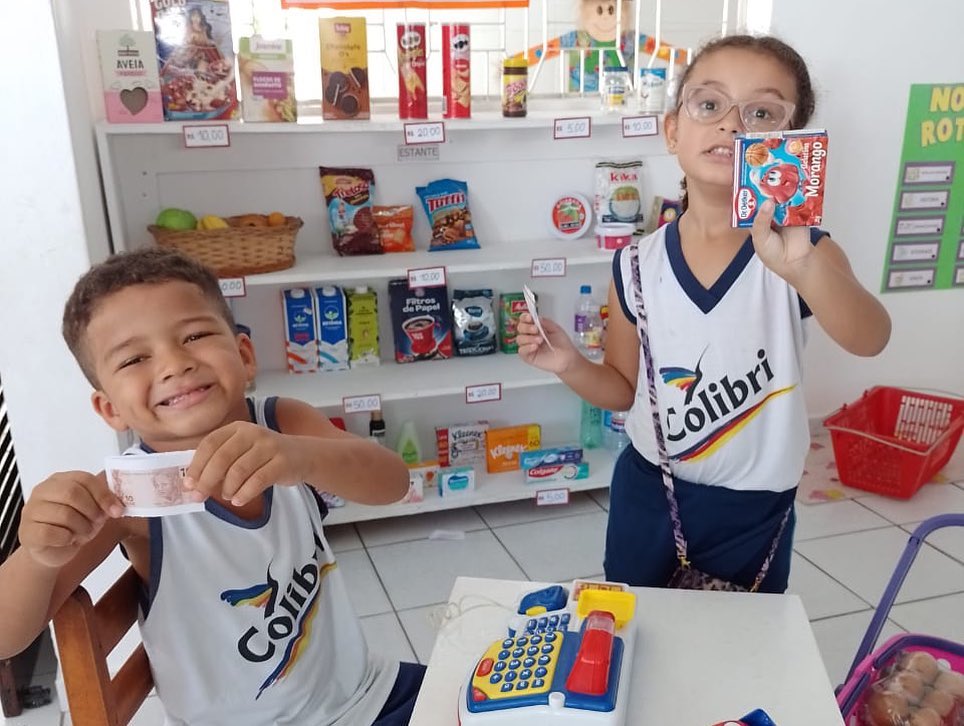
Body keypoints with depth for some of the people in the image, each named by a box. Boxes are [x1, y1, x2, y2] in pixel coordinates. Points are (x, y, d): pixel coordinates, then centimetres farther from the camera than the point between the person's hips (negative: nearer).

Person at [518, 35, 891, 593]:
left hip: (752, 509, -1)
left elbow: (870, 339, -37)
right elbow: (625, 391, 2)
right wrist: (571, 365, -19)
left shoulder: (803, 251, -16)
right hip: (648, 492, 2)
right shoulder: (638, 266, -10)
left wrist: (802, 267, -56)